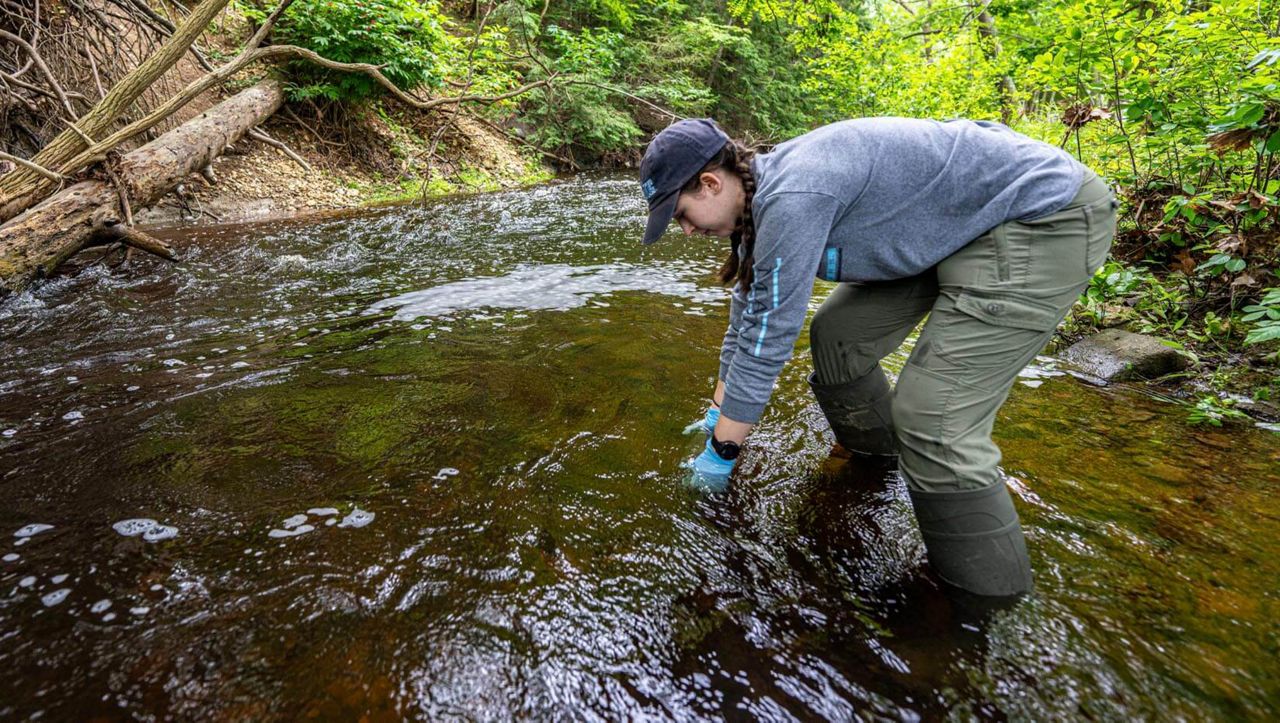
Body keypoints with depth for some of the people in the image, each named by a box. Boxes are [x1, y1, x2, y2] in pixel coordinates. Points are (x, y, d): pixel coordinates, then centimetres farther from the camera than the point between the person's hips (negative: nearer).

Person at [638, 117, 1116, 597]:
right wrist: (717, 413, 20)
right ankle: (875, 455, 34)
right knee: (837, 334, 10)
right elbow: (748, 315, 12)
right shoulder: (764, 196, 2)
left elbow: (765, 343, -25)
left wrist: (719, 453, -12)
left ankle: (987, 594, 5)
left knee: (934, 422, -16)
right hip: (960, 226, 10)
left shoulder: (790, 197, -28)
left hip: (1047, 221, -9)